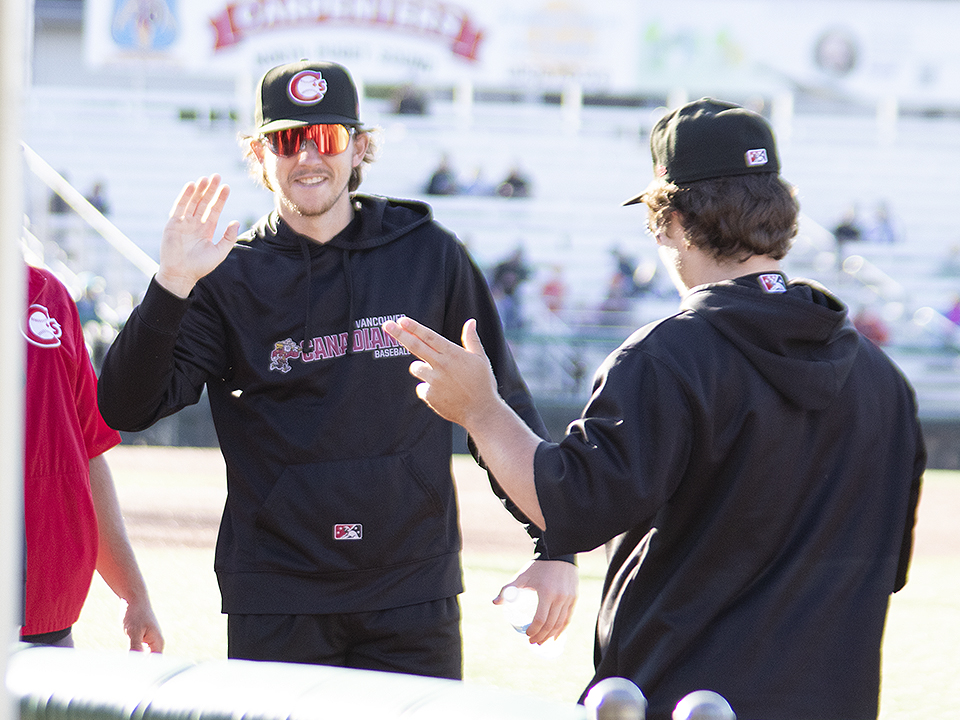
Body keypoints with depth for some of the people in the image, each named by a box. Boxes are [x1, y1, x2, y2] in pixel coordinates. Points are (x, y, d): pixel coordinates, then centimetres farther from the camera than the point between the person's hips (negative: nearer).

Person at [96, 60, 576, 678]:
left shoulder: (430, 256, 4)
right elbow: (126, 409, -7)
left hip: (413, 600, 0)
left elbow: (503, 405, 10)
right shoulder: (229, 279, 2)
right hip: (276, 603, 0)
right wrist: (172, 287, -20)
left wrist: (556, 548, 4)